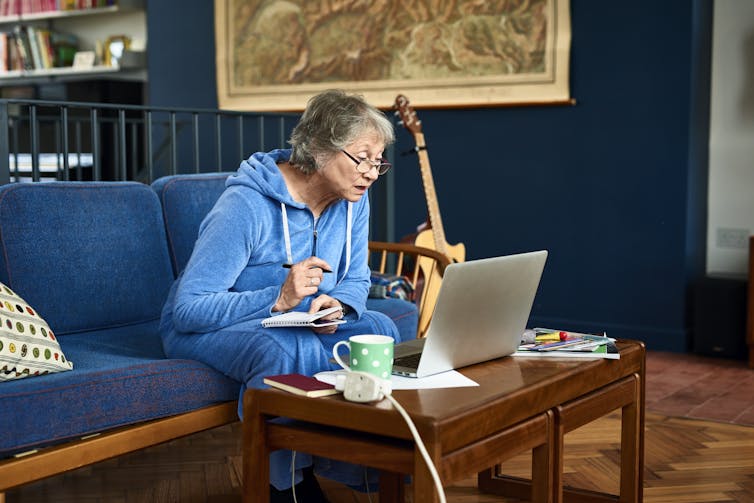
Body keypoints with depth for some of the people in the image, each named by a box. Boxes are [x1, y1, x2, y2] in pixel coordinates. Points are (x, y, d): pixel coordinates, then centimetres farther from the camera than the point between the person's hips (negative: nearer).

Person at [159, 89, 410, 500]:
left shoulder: (352, 199, -6)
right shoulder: (247, 205, -27)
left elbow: (356, 281, 5)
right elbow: (188, 309, -29)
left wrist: (337, 305, -21)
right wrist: (278, 298, -40)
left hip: (294, 323, 6)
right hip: (204, 328, -6)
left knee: (377, 331, -21)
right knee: (288, 349, -38)